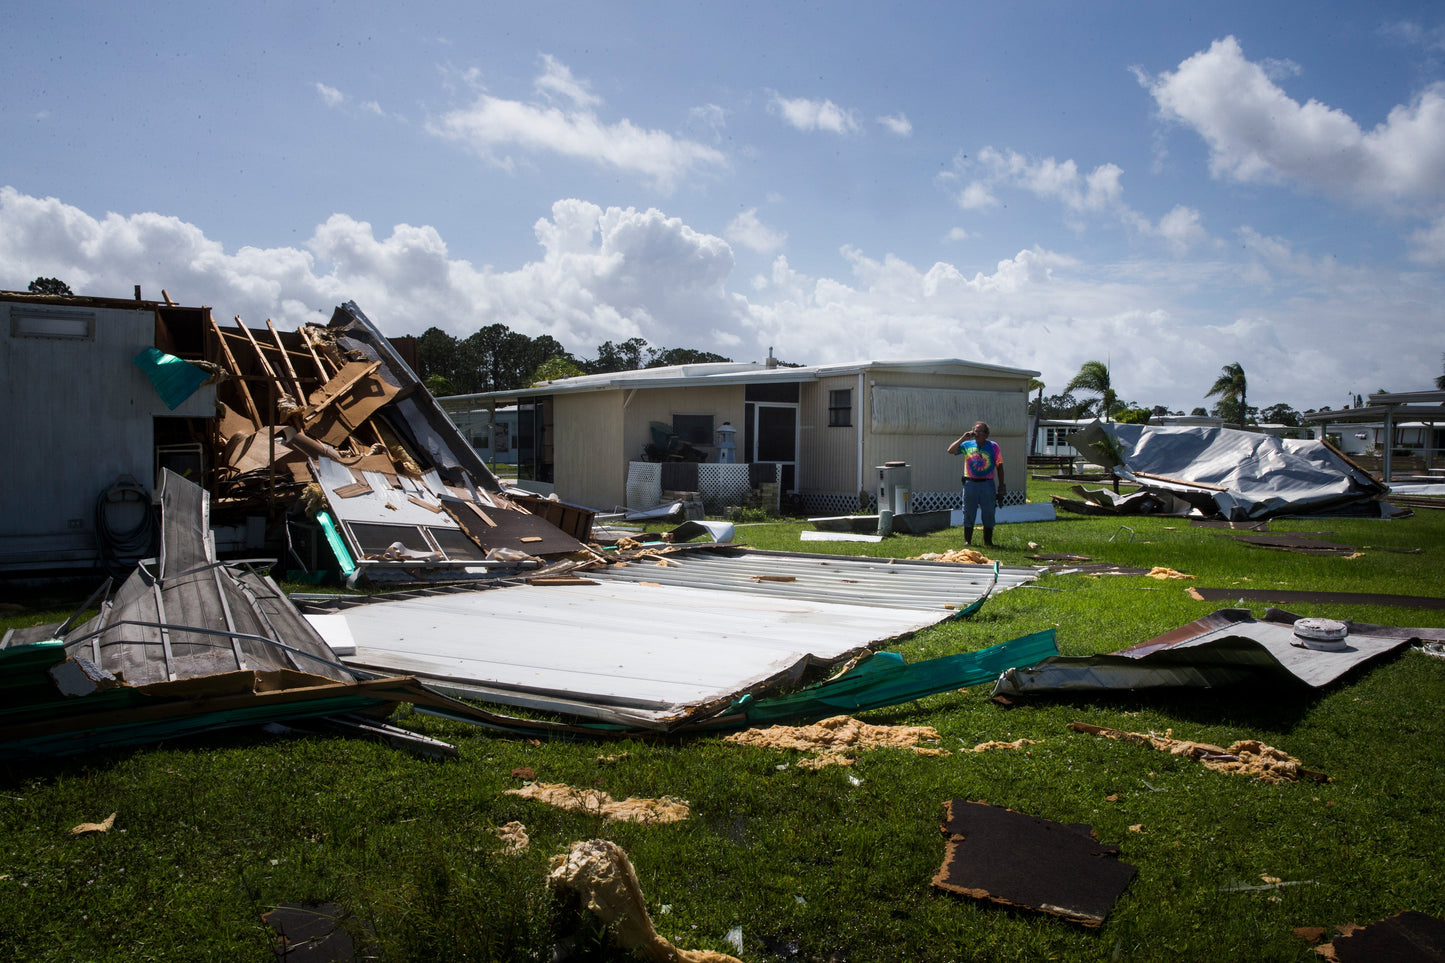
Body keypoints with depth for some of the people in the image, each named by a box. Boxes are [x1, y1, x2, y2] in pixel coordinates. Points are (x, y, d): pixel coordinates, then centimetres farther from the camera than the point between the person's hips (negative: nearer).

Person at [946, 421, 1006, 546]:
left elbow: (999, 466, 5)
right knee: (968, 513, 4)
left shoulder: (993, 446, 3)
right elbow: (951, 450, -4)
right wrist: (963, 438, -10)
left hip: (987, 484, -1)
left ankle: (988, 541, 14)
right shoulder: (967, 445, 5)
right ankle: (967, 541, 12)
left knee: (988, 514, 3)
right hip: (970, 483, 1)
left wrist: (1001, 486, 2)